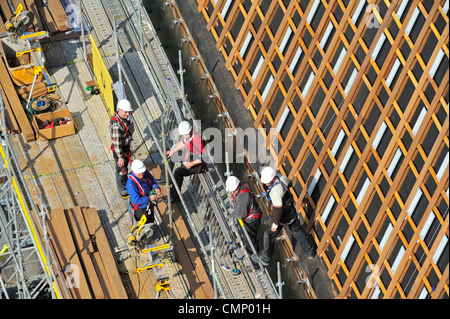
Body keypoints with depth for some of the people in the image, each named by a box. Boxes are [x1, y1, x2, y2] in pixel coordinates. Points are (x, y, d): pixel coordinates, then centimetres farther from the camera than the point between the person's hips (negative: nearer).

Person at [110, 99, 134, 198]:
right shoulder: (116, 125, -37)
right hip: (120, 149, -9)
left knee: (125, 164, 29)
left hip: (126, 146, 9)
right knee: (121, 169, 11)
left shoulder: (124, 117, -8)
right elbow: (117, 142, -31)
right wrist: (120, 157, -25)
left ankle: (125, 182, 53)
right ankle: (122, 189, 32)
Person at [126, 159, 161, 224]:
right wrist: (149, 198, -31)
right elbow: (136, 200, -33)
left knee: (151, 222, 29)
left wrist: (156, 188, -17)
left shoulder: (145, 173, -15)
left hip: (149, 205, 7)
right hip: (140, 209, -7)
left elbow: (152, 181, 4)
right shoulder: (131, 184, -36)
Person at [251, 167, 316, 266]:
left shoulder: (275, 190, -35)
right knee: (297, 230, 26)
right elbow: (288, 183, 15)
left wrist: (275, 224, -21)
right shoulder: (281, 177, -11)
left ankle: (265, 258, 28)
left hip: (282, 214, -8)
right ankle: (309, 252, 37)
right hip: (291, 210, 8)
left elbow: (278, 209, -31)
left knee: (270, 234, 12)